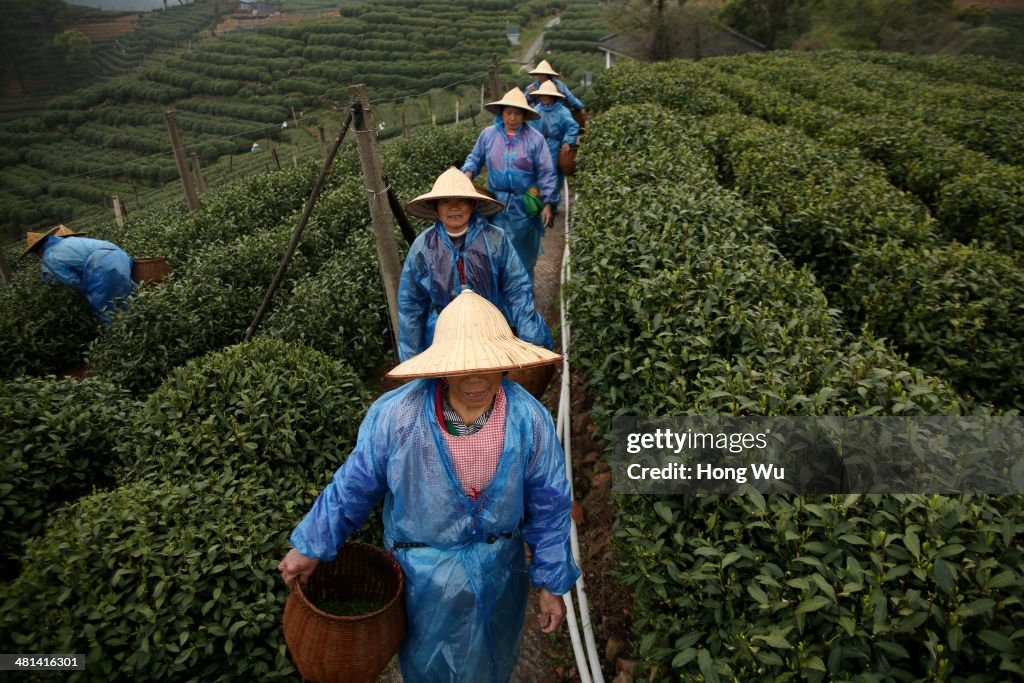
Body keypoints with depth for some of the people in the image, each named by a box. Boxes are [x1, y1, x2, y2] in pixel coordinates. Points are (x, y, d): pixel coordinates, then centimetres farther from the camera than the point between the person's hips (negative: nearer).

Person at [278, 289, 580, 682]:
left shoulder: (529, 419, -22)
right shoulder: (395, 415, -26)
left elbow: (548, 505, -10)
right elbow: (354, 486, -10)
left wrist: (552, 584, -3)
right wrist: (310, 547, -2)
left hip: (500, 569, 1)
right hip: (424, 571, -1)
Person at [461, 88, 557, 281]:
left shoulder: (535, 138, -7)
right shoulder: (488, 134, 0)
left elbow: (546, 173, -5)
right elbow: (475, 158, 13)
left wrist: (547, 203, -7)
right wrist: (468, 173, -8)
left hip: (524, 205, -1)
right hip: (496, 203, 1)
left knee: (524, 250, 13)